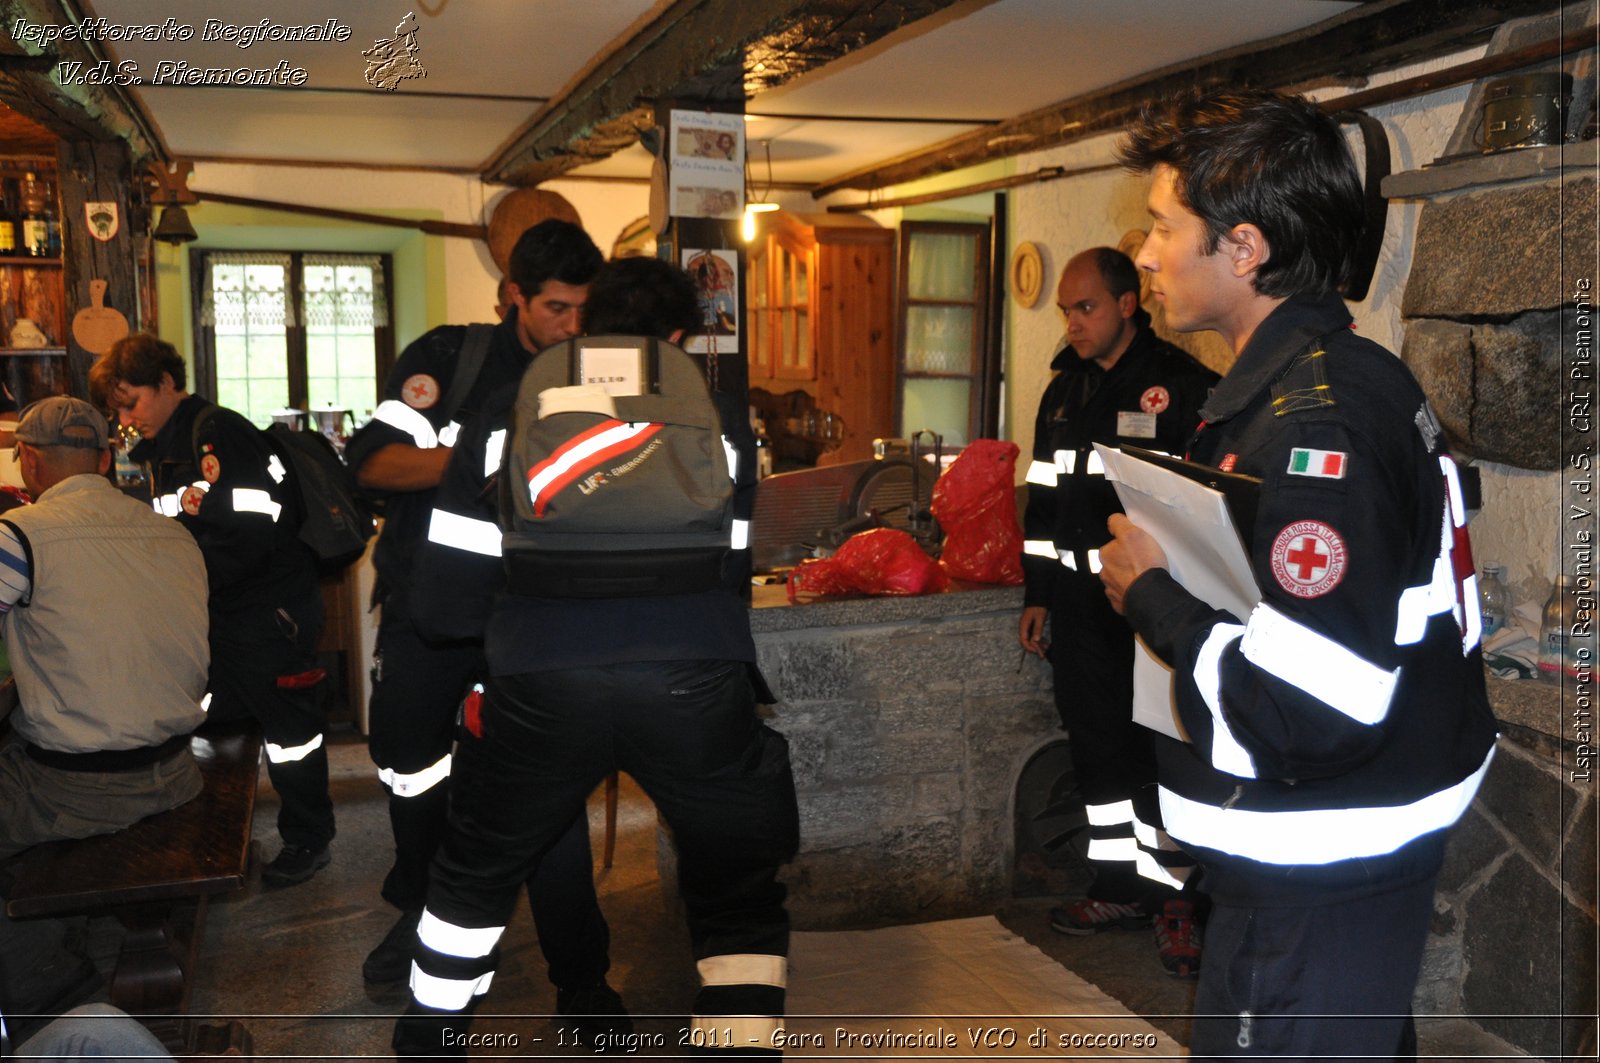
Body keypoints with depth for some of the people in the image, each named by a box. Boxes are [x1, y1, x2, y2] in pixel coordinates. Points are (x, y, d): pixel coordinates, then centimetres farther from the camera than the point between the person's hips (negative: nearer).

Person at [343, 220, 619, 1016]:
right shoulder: (448, 359, -6)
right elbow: (372, 461, -13)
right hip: (427, 605, 1)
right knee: (409, 770, 19)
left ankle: (582, 979, 5)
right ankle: (420, 910, 45)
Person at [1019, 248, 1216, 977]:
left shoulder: (1182, 387, -8)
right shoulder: (1064, 392, 14)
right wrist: (1037, 593, 16)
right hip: (1080, 608, 7)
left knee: (1156, 749, -2)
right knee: (1098, 746, 12)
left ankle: (1173, 898, 11)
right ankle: (1120, 888, 25)